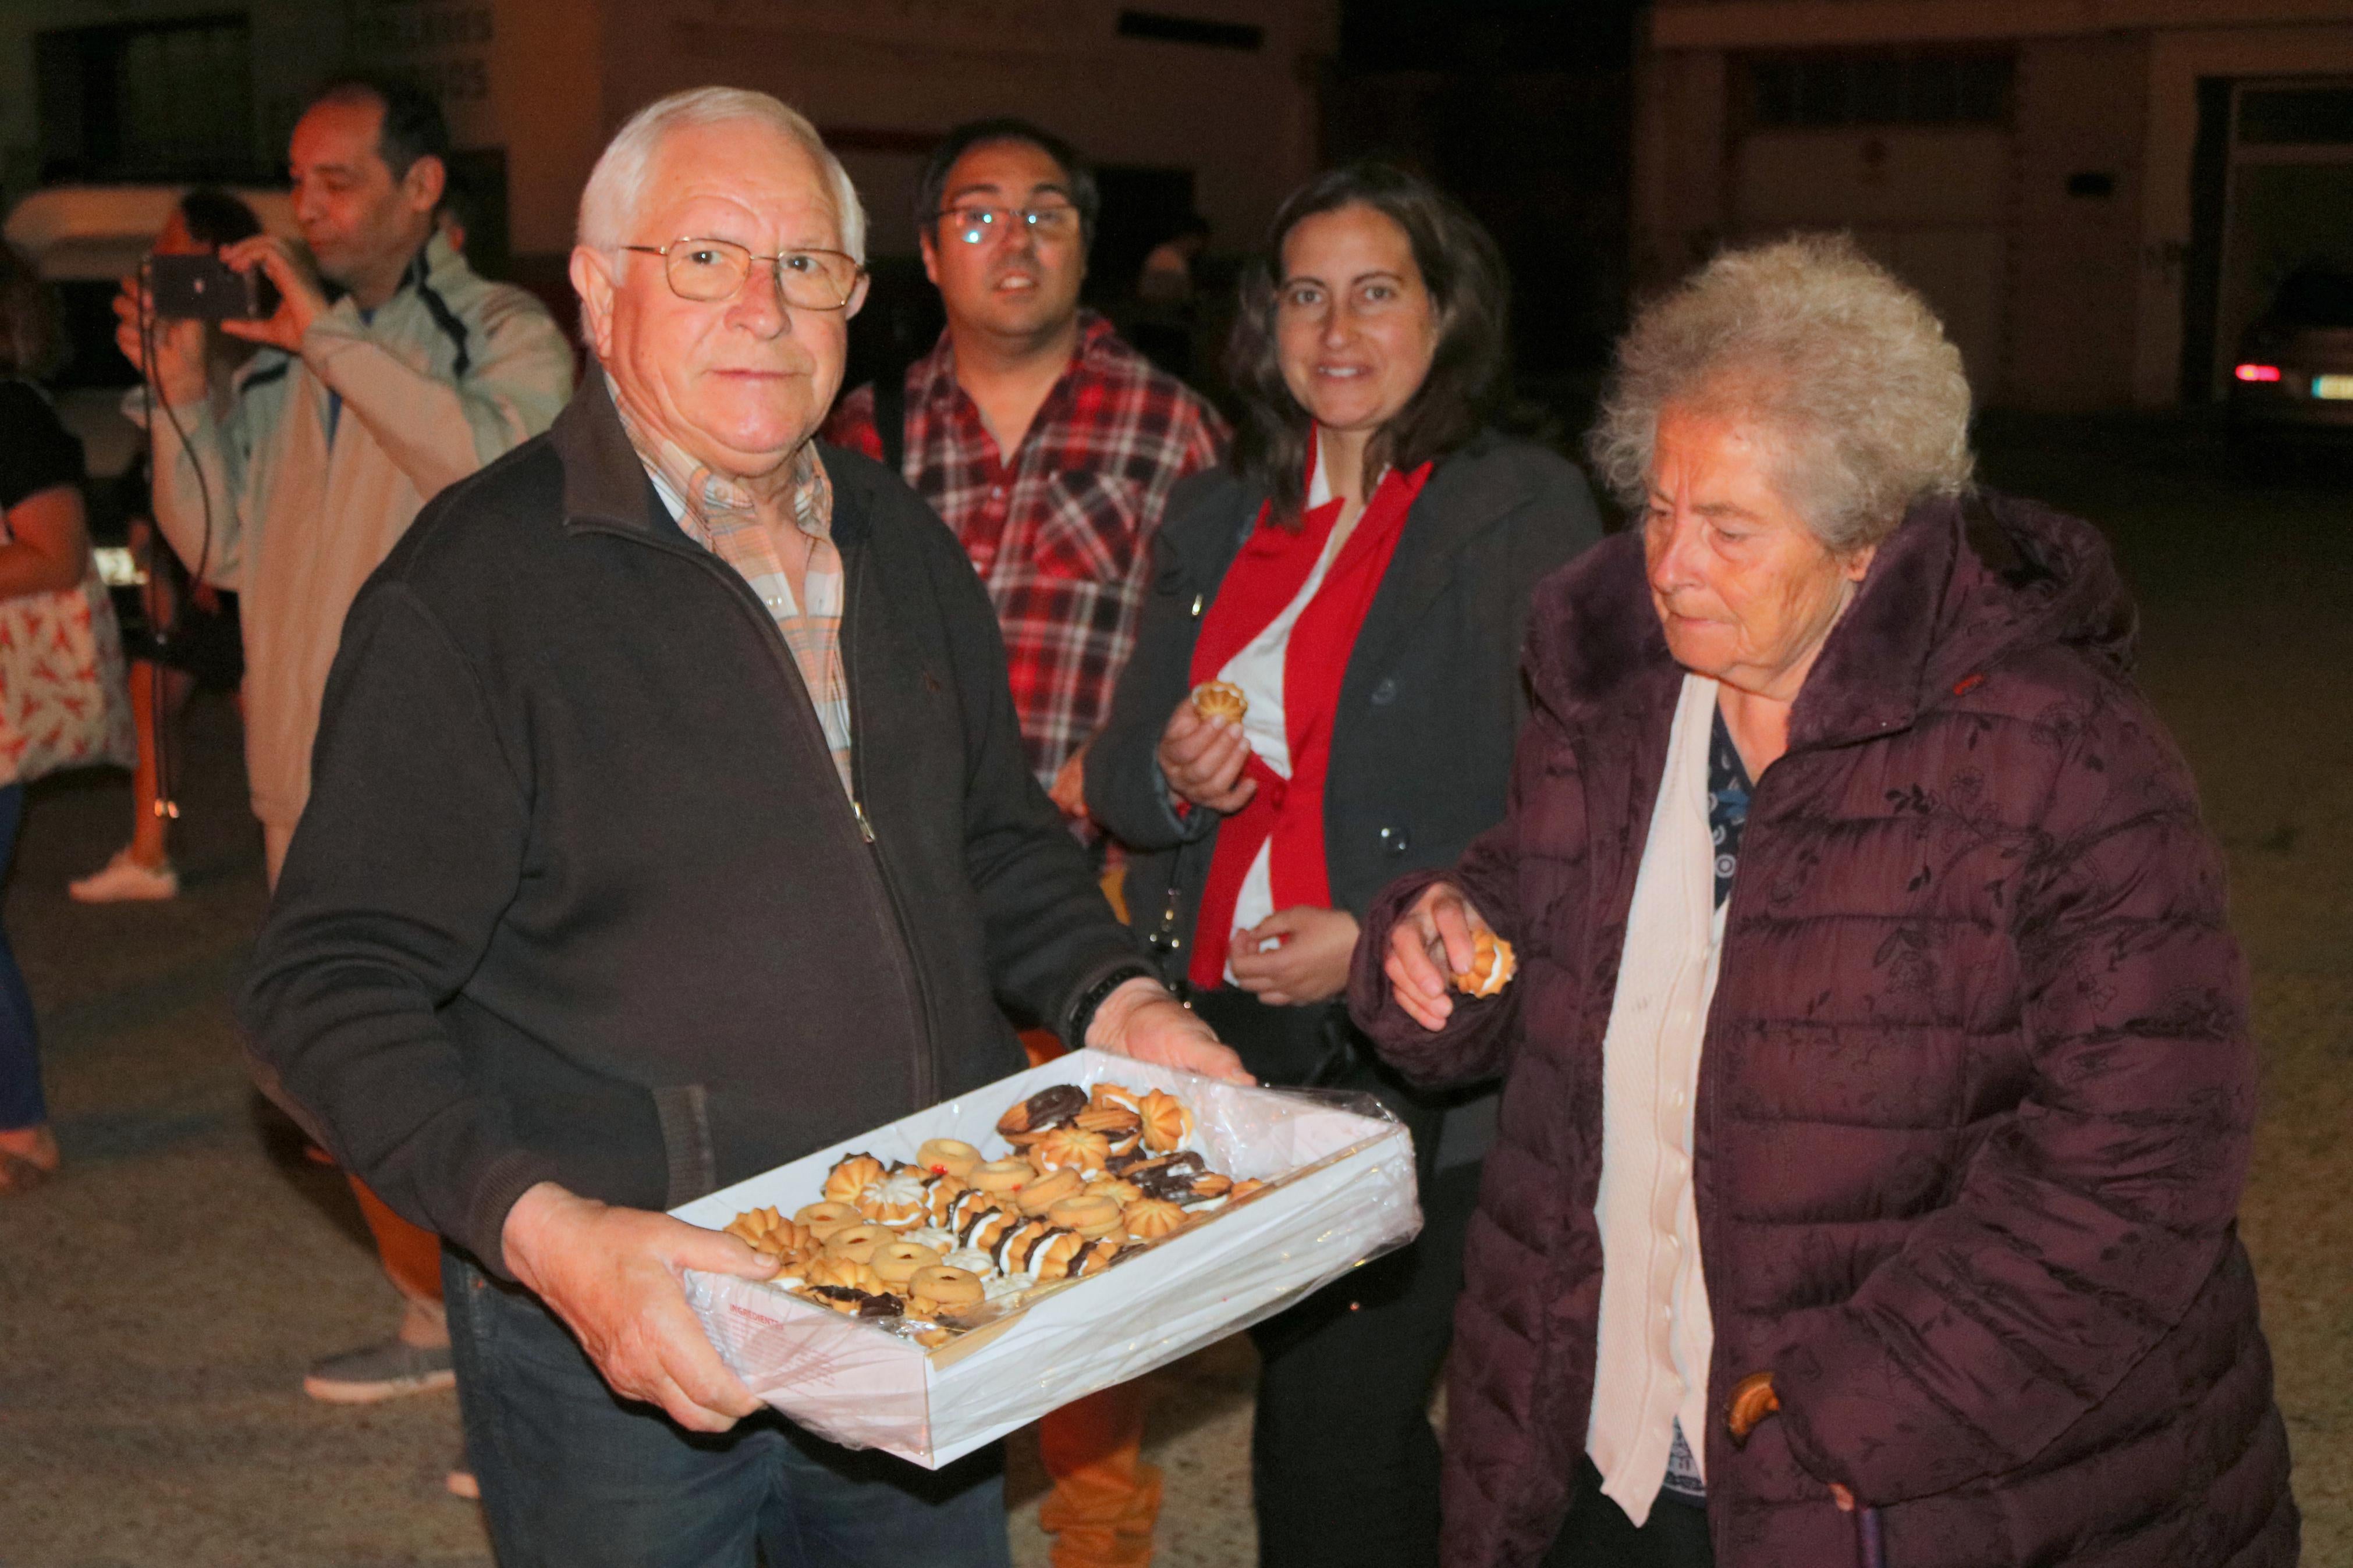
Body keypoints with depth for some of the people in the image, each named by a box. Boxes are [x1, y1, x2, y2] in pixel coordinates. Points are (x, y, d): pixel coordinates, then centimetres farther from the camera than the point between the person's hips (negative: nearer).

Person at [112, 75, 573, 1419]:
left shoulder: (505, 335, -4)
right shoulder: (285, 361, 13)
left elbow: (500, 469, -26)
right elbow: (223, 552, 13)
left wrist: (330, 336, -20)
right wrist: (181, 395, 1)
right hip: (314, 788, 7)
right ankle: (438, 1323, 32)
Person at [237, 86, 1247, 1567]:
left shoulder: (904, 542, 6)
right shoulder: (477, 582, -14)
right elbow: (335, 986, -16)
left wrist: (1116, 999, 0)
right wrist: (545, 1232, -29)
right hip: (621, 1337, -5)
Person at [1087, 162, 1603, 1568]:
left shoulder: (1530, 512, -5)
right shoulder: (1217, 519, 13)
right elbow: (1117, 778, 15)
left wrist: (1385, 938, -17)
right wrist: (1173, 779, -8)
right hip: (1230, 1033, 6)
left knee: (1336, 1438, -6)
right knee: (1307, 1413, 14)